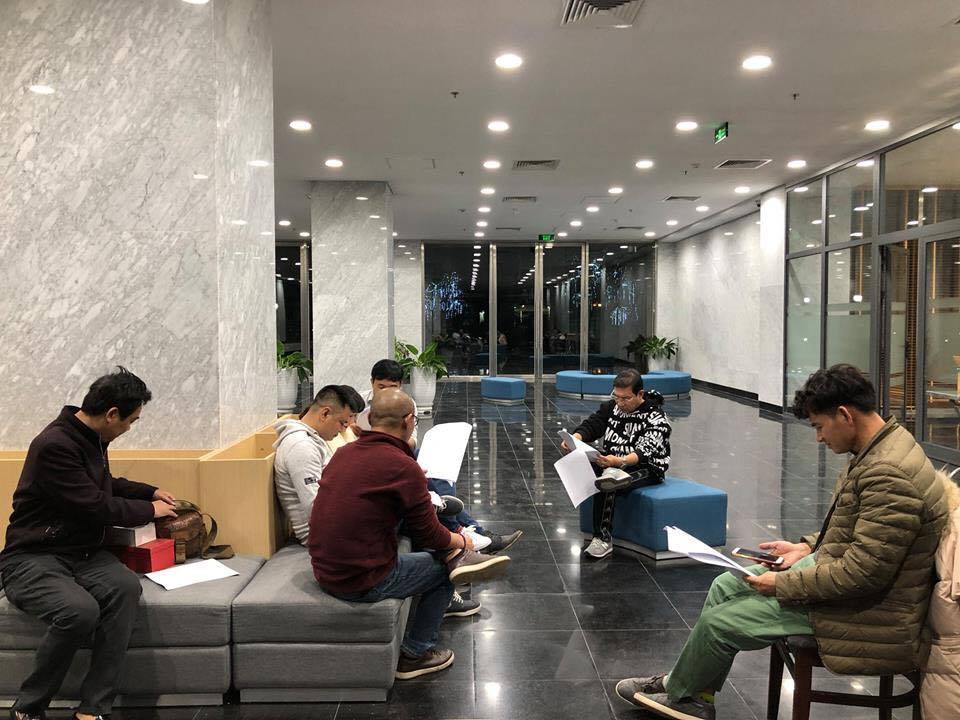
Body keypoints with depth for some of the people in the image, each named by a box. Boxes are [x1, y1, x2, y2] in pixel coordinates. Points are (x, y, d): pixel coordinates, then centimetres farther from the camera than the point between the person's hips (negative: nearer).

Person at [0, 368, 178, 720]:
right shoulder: (54, 444, -20)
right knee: (81, 610, -34)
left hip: (82, 552, 7)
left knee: (126, 586, -24)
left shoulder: (92, 438, 8)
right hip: (32, 559, -7)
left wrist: (151, 492, 18)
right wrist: (150, 510, -5)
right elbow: (96, 506, -20)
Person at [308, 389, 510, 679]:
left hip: (325, 572, 7)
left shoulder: (343, 452, 3)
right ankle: (415, 654, 23)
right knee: (443, 570, 15)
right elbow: (429, 535, -9)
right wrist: (461, 542, 13)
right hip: (364, 582, -7)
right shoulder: (404, 467, -19)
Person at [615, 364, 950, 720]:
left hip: (864, 611, -10)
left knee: (718, 621, -5)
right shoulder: (876, 451, 2)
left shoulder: (889, 474, -30)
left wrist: (783, 584, -20)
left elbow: (863, 573, -30)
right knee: (725, 585, 11)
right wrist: (808, 547, 5)